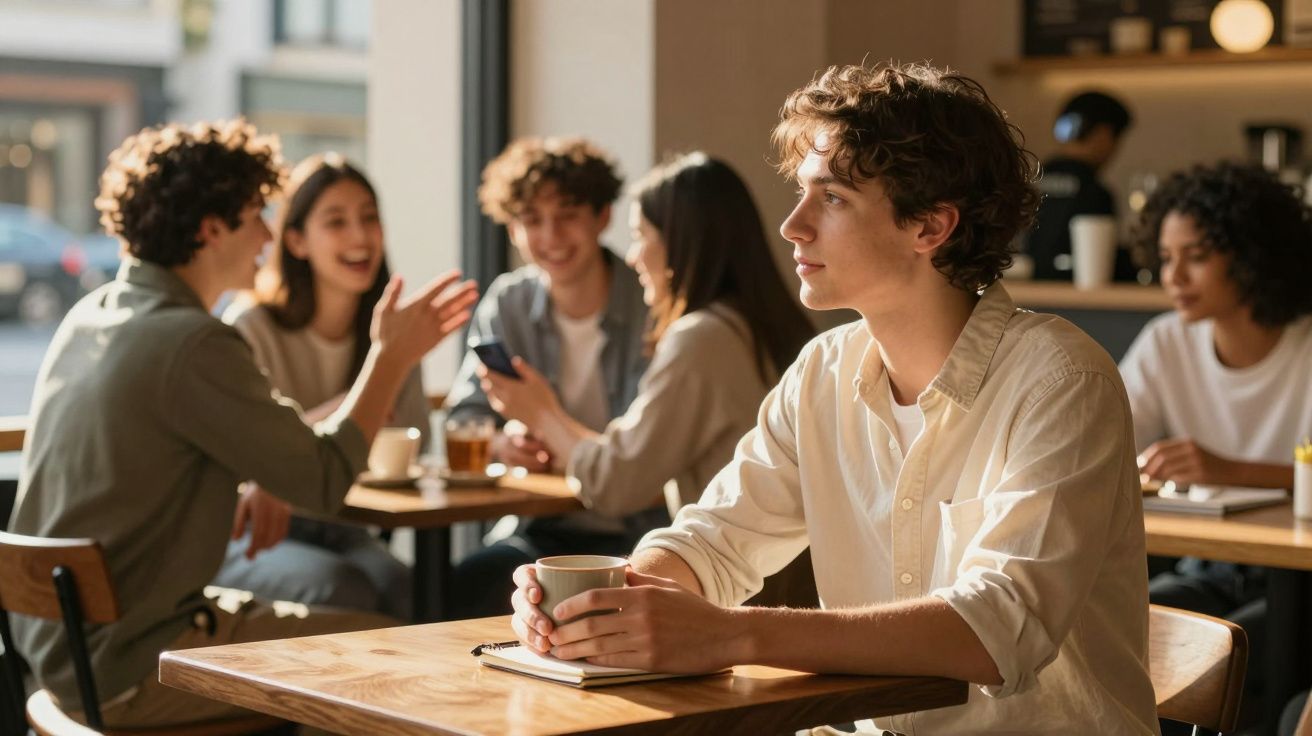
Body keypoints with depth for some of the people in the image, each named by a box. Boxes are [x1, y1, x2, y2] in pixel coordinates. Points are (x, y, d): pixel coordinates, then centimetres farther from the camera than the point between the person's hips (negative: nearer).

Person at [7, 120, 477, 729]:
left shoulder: (90, 316, 7)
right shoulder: (193, 344, -22)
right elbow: (324, 481, -16)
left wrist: (245, 497, 4)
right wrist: (392, 355, -6)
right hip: (127, 671, -9)